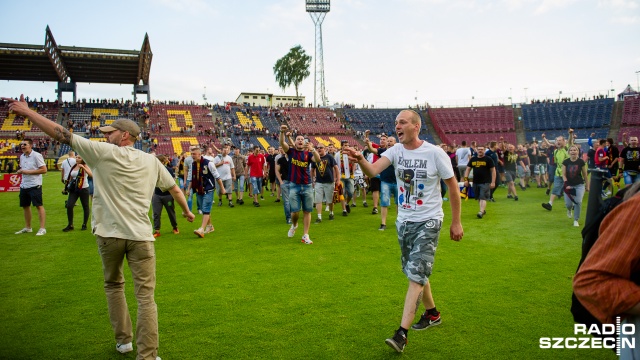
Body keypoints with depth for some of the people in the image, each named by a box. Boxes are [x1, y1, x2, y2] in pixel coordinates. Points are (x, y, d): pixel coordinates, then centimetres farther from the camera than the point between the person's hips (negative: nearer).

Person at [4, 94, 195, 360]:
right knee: (145, 296, 1)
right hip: (141, 236, 1)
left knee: (114, 286, 22)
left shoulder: (103, 152, -3)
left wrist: (27, 111, 8)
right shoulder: (151, 161, 8)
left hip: (109, 234, -1)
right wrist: (187, 211, 33)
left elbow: (63, 135, -2)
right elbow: (174, 188, 17)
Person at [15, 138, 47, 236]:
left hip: (34, 185, -8)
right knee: (25, 206, 14)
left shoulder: (36, 155, -10)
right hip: (24, 185, 8)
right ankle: (27, 227, 26)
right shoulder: (22, 156, 12)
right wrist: (20, 171, 3)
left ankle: (42, 228, -3)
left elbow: (44, 170, -15)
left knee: (39, 205, -6)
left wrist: (28, 172, -18)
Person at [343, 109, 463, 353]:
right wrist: (360, 160, -41)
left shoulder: (435, 153, -13)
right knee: (415, 273, 17)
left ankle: (402, 333, -7)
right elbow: (373, 171, -19)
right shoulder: (396, 151, -2)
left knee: (416, 275, -10)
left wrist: (456, 222, -1)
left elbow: (453, 186, -4)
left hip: (428, 222, -5)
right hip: (404, 221, 5)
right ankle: (432, 313, 39)